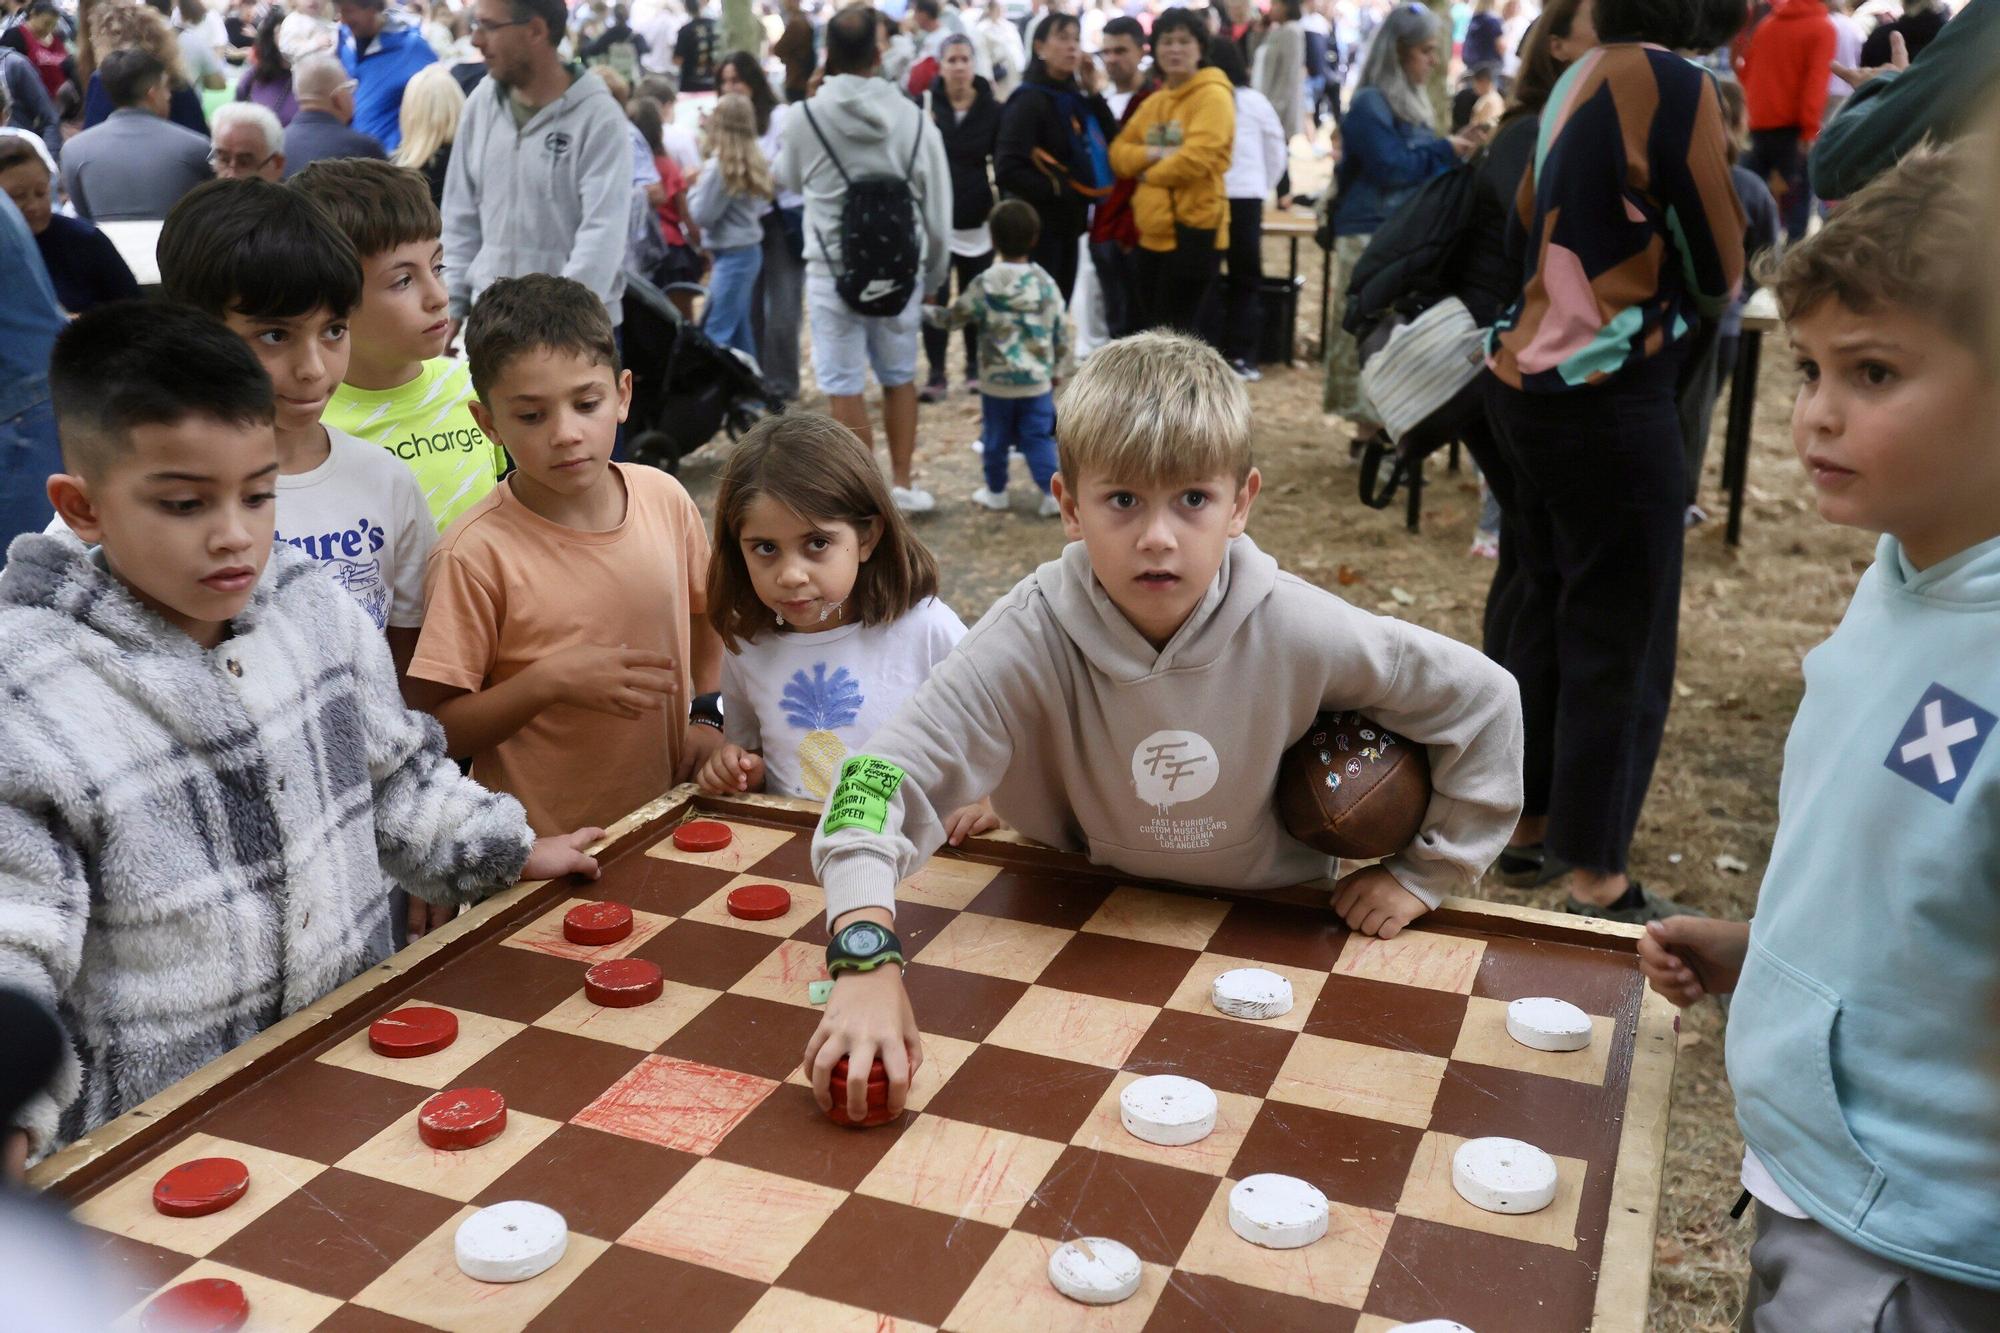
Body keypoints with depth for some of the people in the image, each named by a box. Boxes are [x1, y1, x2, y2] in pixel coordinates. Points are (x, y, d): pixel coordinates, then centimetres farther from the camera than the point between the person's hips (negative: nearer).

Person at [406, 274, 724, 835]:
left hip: (666, 818, 3)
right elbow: (440, 731, -10)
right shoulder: (476, 552, -14)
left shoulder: (666, 498, -1)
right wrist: (548, 682, -22)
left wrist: (708, 720, 4)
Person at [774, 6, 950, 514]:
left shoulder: (806, 117, -6)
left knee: (843, 386, 4)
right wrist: (934, 273, 18)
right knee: (900, 377, 19)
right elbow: (937, 207, 3)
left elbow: (787, 179, 15)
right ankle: (902, 484, 26)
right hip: (901, 270, 3)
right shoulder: (914, 117, -3)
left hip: (833, 272, -2)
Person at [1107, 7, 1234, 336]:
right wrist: (1155, 154, -9)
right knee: (1148, 328, 13)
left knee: (1172, 332, -6)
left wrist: (1148, 172, -6)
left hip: (1193, 230, -8)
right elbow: (1119, 153, 11)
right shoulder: (1154, 101, 16)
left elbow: (1198, 157, -21)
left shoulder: (1213, 95, -8)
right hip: (1151, 231, 8)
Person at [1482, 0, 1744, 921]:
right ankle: (1596, 877, 10)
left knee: (1549, 609, 17)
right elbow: (1719, 273, -4)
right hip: (1609, 398, -8)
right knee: (1621, 638, 1)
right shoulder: (1675, 84, -12)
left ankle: (1528, 816, 28)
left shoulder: (1576, 83, 11)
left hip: (1529, 380, 8)